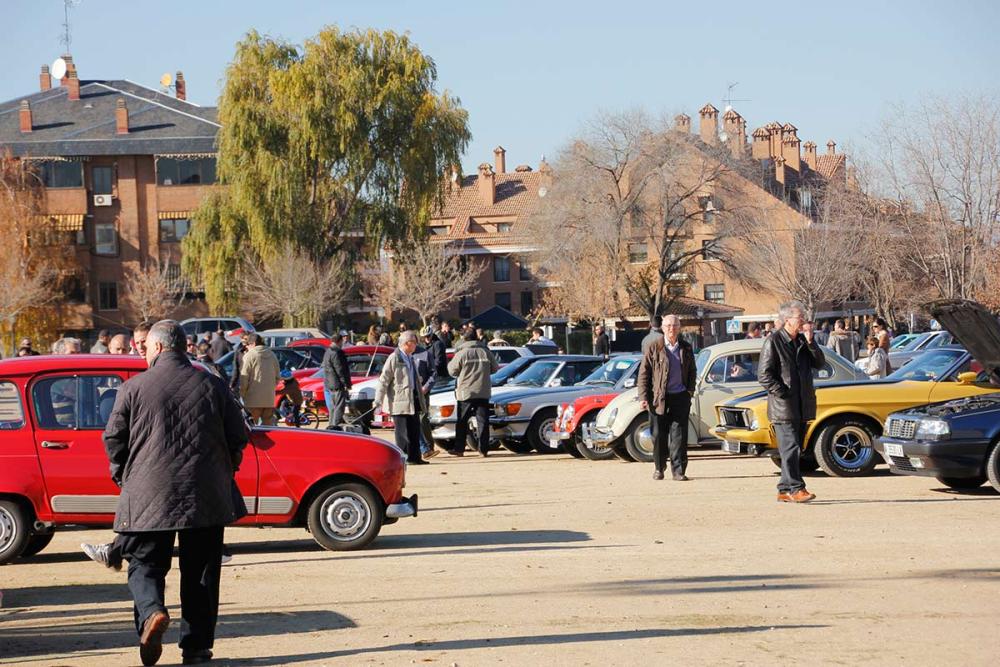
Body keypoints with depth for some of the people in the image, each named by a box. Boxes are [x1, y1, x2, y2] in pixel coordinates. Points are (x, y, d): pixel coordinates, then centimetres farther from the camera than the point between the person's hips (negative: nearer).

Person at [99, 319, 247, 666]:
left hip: (148, 496, -2)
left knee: (145, 563, 8)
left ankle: (152, 612, -21)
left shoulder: (133, 388, -2)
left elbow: (114, 439, 1)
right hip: (207, 497, 2)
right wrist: (223, 473, 22)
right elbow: (238, 437, 6)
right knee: (200, 572, 9)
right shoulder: (213, 385, 4)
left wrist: (124, 479, 17)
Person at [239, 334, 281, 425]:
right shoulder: (272, 355, 12)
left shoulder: (249, 356, -7)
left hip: (254, 400, -6)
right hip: (270, 399, 6)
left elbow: (244, 379, -10)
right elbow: (278, 377, 16)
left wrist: (241, 395, -3)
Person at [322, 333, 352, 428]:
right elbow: (340, 370, -19)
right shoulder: (336, 353, -15)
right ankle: (335, 424, -12)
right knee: (339, 406, -8)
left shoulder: (327, 352, 17)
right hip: (338, 385, -10)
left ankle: (331, 425, 21)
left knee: (333, 408, 16)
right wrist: (346, 384, -17)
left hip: (328, 385, 10)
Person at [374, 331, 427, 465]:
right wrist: (378, 400, -16)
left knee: (415, 431, 9)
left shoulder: (410, 358, 16)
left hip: (412, 399, 8)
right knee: (403, 432, -4)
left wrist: (420, 398, 24)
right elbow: (384, 379, -12)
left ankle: (415, 457, 14)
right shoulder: (394, 358, -10)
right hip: (399, 401, -8)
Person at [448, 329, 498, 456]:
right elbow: (494, 368, 13)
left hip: (465, 393, -2)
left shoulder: (461, 354, -7)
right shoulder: (486, 352, 3)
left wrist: (450, 363, 20)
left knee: (462, 422, 7)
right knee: (483, 421, 4)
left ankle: (459, 448, 8)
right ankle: (483, 449, 0)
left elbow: (452, 371, -1)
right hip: (483, 392, 2)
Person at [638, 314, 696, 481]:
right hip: (659, 398, -1)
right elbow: (644, 373, 0)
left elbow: (692, 372, 19)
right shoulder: (653, 348, 0)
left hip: (680, 397, 1)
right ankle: (658, 467, 21)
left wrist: (690, 391, 7)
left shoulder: (686, 348, 9)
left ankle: (678, 470, -3)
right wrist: (644, 397, -6)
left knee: (679, 434, -4)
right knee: (659, 435, 4)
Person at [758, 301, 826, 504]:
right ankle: (795, 488, -13)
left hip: (802, 407, 7)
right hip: (783, 407, -7)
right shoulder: (774, 341, -7)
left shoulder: (802, 340, 13)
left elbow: (820, 363, 7)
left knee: (793, 450, 9)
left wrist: (810, 342, -5)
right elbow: (764, 374, -9)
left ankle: (785, 490, 14)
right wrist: (782, 393, -14)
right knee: (791, 449, -12)